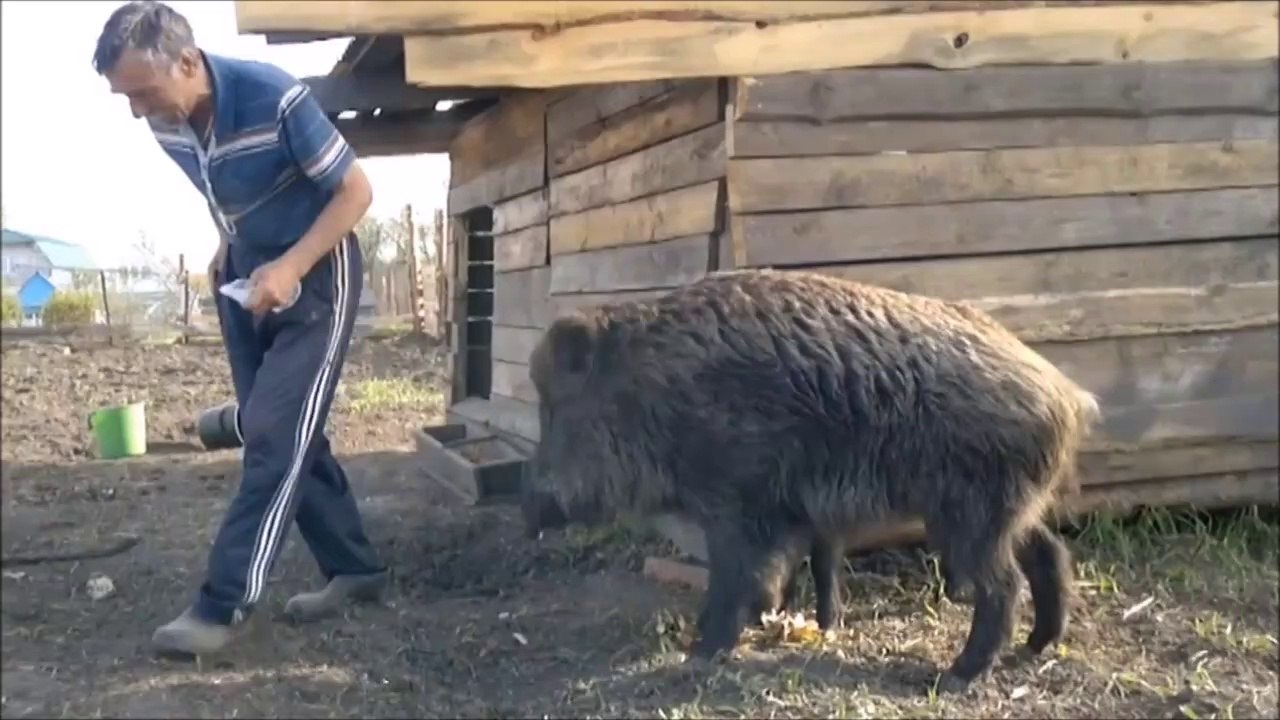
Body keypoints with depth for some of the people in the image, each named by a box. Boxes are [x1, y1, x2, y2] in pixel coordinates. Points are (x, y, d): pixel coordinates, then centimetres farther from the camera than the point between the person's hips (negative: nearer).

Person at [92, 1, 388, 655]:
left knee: (276, 434, -12)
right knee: (269, 432, 8)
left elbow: (356, 191, -19)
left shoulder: (274, 99, -27)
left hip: (315, 274, -7)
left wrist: (291, 269, -26)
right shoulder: (165, 122, -7)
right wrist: (226, 253, 0)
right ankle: (354, 568, 19)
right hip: (246, 278, 7)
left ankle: (224, 603, -9)